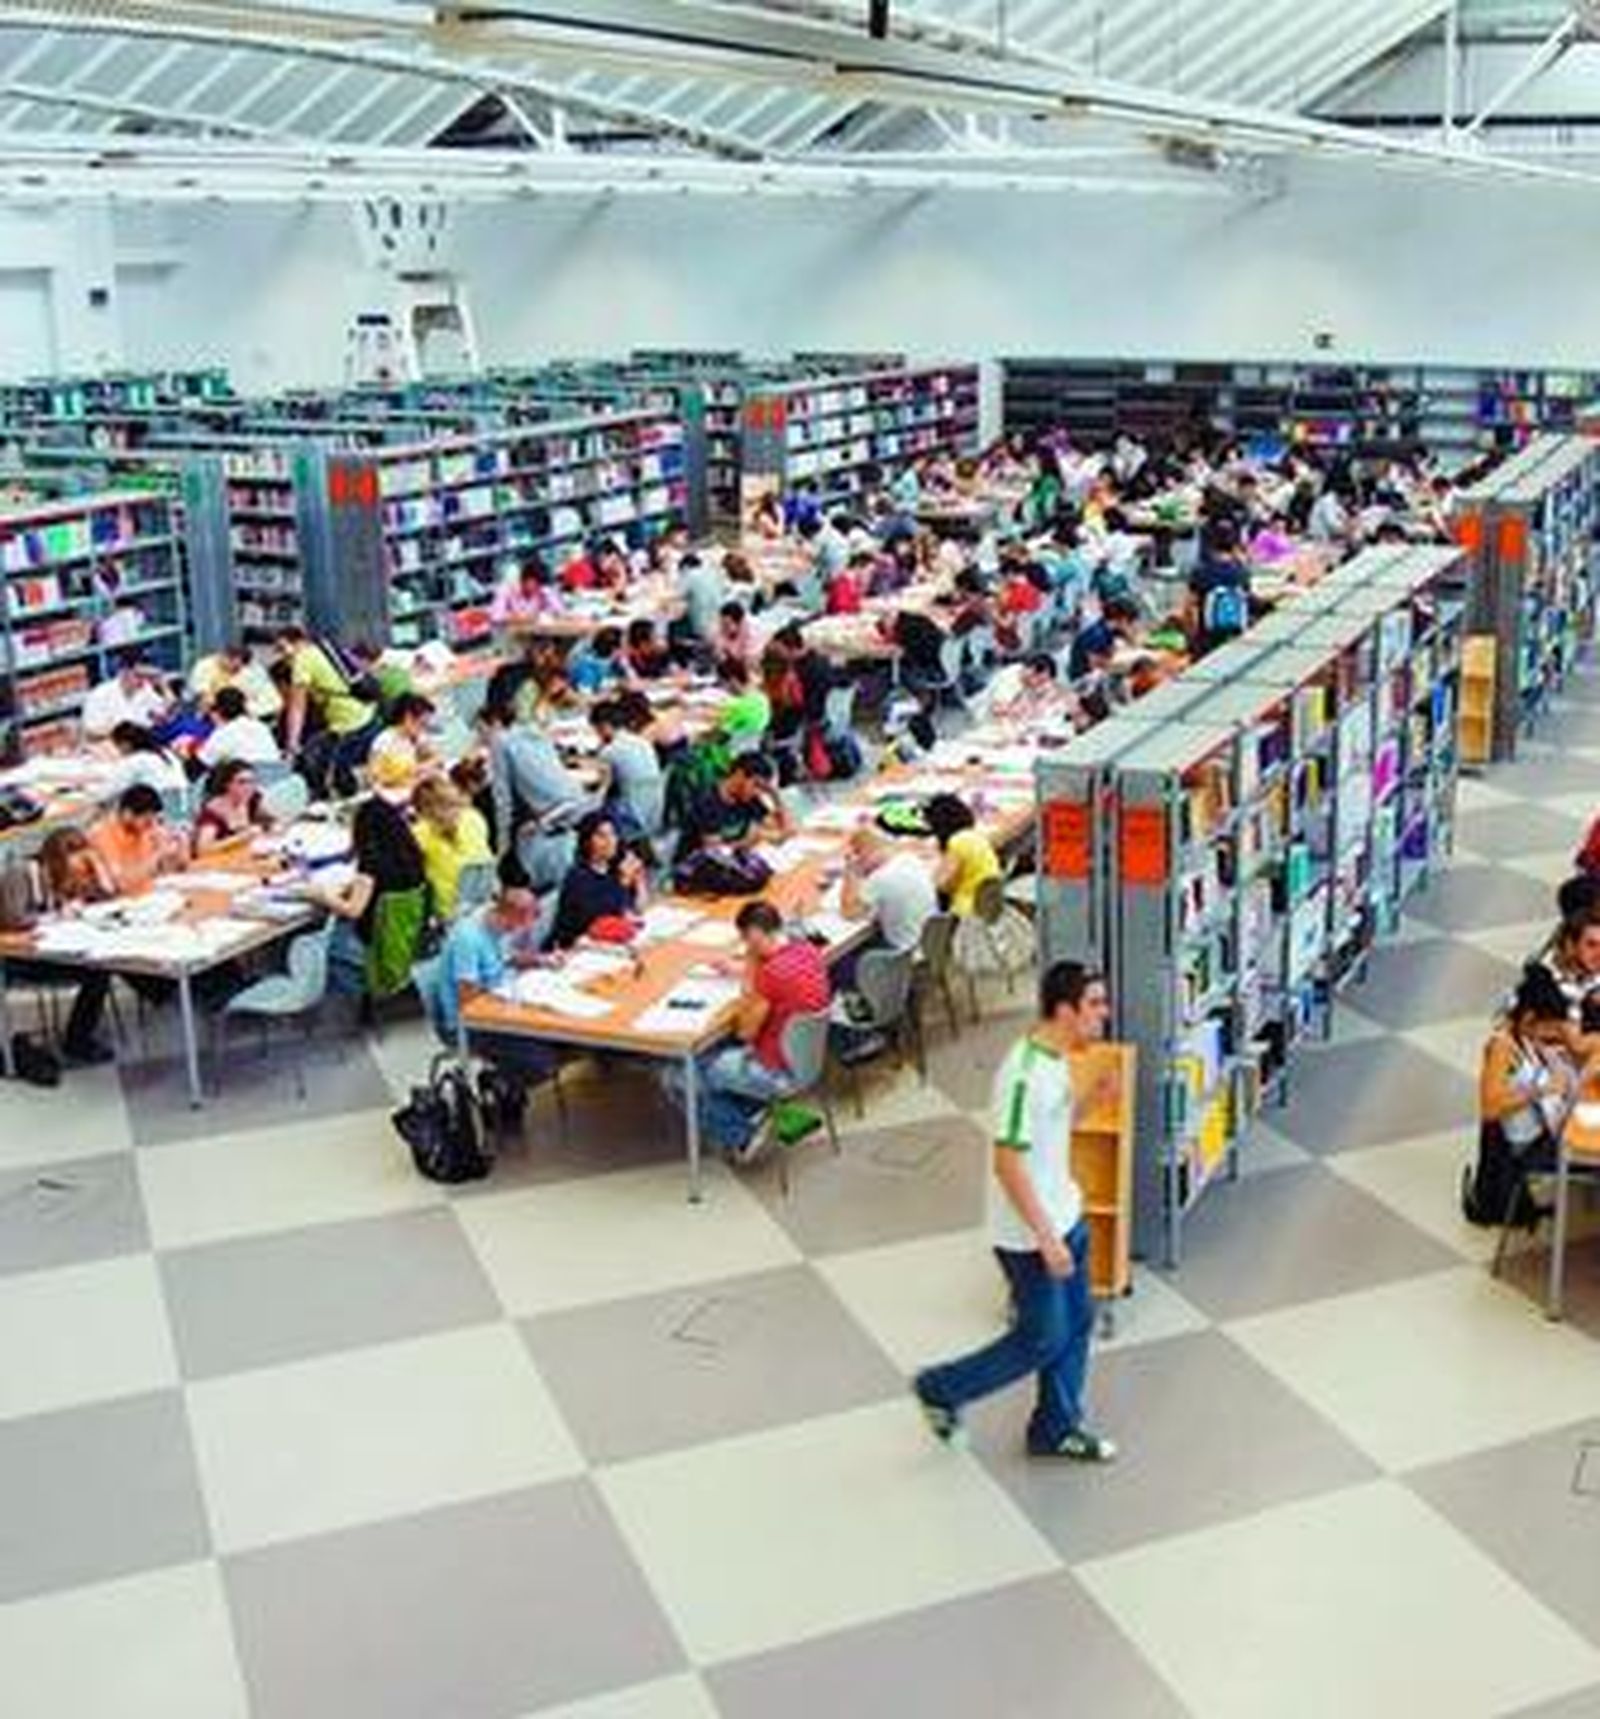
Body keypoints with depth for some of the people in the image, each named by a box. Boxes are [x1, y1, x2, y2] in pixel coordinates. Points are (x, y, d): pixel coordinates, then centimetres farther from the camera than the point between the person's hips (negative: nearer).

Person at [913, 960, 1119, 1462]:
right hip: (1030, 1234, -9)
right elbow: (1008, 1163, -27)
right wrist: (1046, 1237, -24)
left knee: (1076, 1325, 17)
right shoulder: (1024, 1075, -29)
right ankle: (942, 1389, 24)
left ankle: (1057, 1428, 34)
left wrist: (1090, 1099, -2)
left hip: (1065, 1216, 9)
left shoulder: (1056, 1056, 0)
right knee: (1042, 1339, 6)